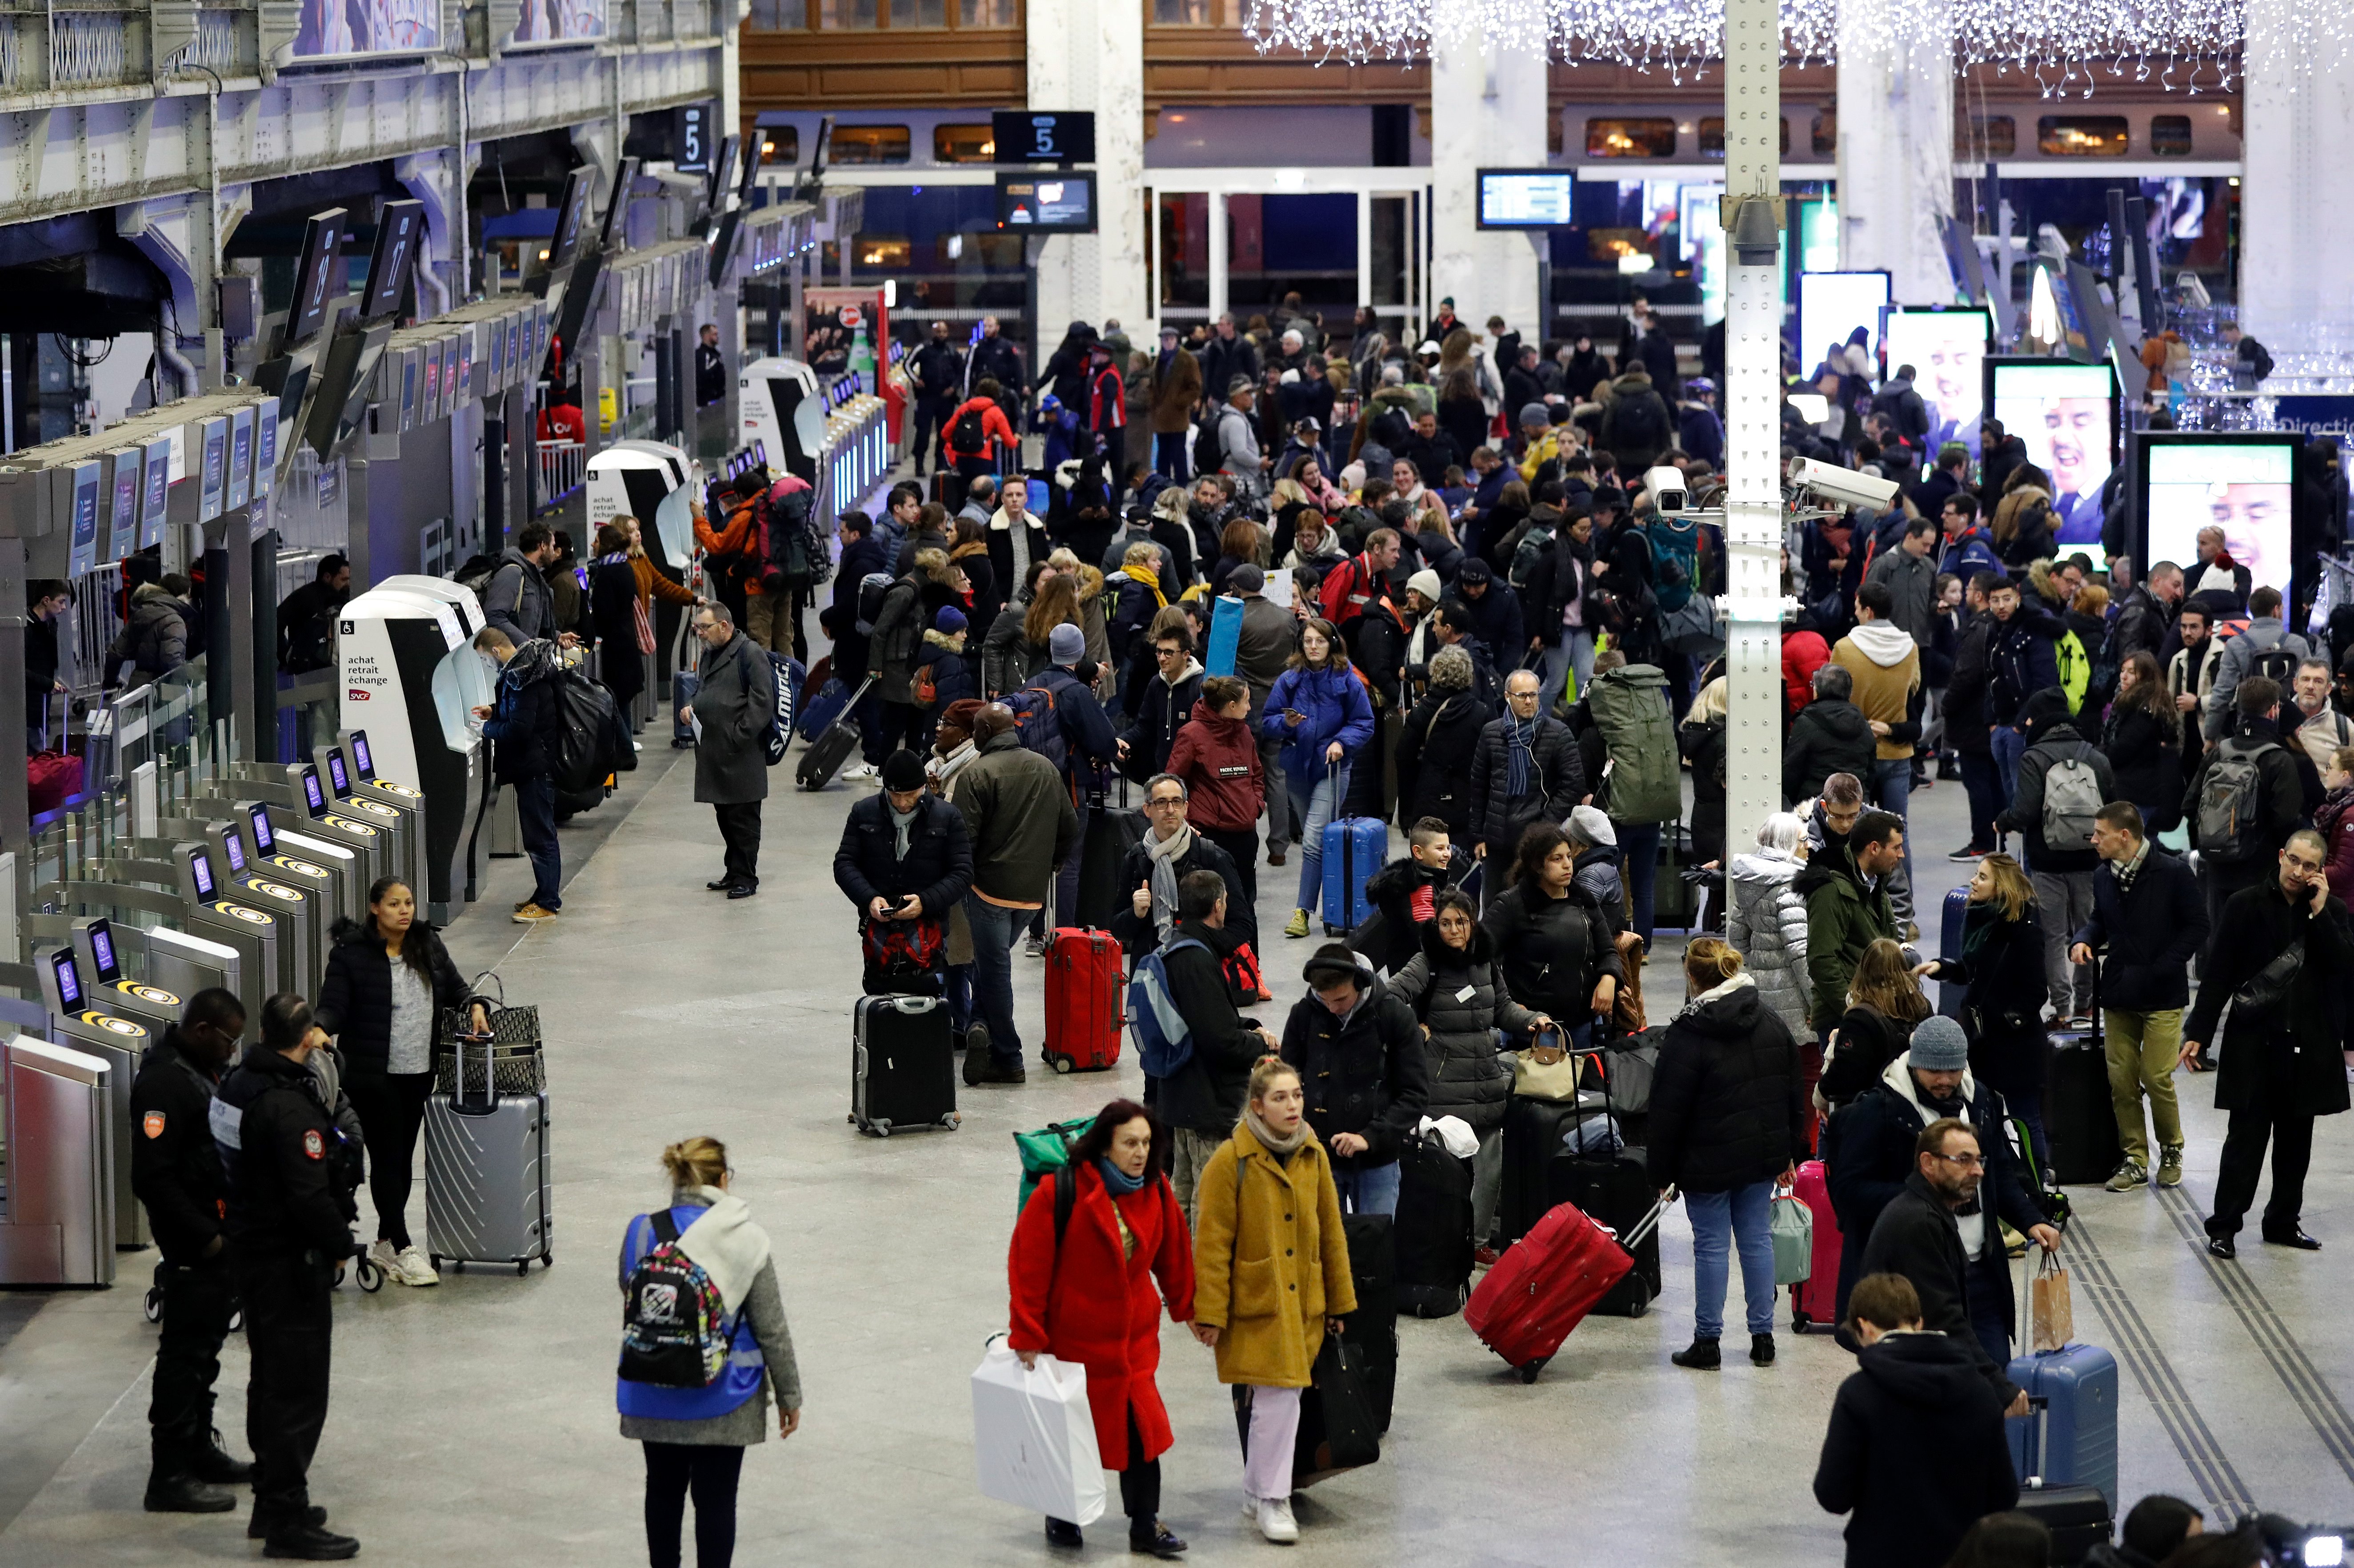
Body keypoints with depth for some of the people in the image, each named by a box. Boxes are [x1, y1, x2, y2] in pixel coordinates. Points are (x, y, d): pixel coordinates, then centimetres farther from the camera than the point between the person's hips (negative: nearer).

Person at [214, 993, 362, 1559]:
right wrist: (339, 1243, -11)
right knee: (298, 1390, -3)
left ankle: (273, 1502, 30)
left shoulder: (239, 1082, 4)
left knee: (272, 1381, 20)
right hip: (291, 1260, -10)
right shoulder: (287, 1106, -25)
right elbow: (310, 1195, -28)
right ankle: (288, 1521, 1)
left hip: (252, 1252, 10)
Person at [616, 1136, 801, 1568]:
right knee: (716, 1497, 5)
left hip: (655, 1395, 3)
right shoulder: (746, 1239, -12)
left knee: (664, 1488, 20)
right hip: (723, 1397, -3)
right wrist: (788, 1394, 2)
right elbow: (771, 1329, -7)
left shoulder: (642, 1232, -6)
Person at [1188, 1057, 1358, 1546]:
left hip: (1303, 1302, 5)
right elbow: (1212, 1243, -10)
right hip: (1255, 1303, -5)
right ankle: (1270, 1499, 2)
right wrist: (1210, 1313, -11)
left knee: (1279, 1399, 9)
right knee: (1276, 1398, -10)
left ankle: (1259, 1489, 26)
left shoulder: (1313, 1156, 6)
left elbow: (1330, 1232, 14)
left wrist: (1339, 1300, 16)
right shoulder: (1231, 1162, -11)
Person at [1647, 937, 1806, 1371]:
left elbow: (1668, 1112, -12)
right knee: (1757, 1238, 12)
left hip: (1709, 1160, -6)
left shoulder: (1687, 1036, -15)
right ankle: (1763, 1337, 16)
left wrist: (1661, 1171, -3)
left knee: (1711, 1245, 2)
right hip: (1763, 1152, 6)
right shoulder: (1772, 1025, 5)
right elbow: (1794, 1094, 12)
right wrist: (1789, 1152, 20)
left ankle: (1708, 1342, 8)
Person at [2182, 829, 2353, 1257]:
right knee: (2246, 1136, -4)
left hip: (2309, 1045, 3)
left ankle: (2283, 1221, 22)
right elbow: (2218, 975, -2)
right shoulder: (2247, 905, -2)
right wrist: (2198, 1034, -6)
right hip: (2255, 1041, -3)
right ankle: (2223, 1226, 1)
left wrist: (2319, 913, -13)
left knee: (2296, 1140, 10)